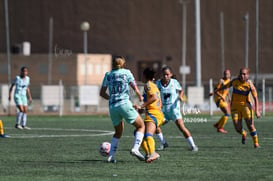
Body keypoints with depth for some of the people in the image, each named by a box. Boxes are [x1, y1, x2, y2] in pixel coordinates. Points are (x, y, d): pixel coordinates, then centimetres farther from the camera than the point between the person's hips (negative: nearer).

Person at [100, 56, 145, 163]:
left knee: (118, 132, 21)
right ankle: (135, 148, -13)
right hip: (125, 105, -4)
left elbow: (102, 93, 14)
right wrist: (140, 97, 19)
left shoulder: (108, 75, 12)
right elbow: (135, 89, 0)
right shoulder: (126, 72, 4)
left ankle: (111, 156, 9)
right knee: (141, 126, 9)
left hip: (112, 107, 4)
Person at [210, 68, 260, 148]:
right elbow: (225, 86, 17)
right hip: (235, 107, 2)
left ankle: (256, 143, 8)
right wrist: (214, 91, 24)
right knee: (238, 128, -6)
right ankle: (243, 134, 30)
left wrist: (257, 110, -19)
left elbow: (255, 98, -10)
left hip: (245, 106, -2)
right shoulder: (235, 81, -1)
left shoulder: (250, 84, -10)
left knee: (250, 125, -8)